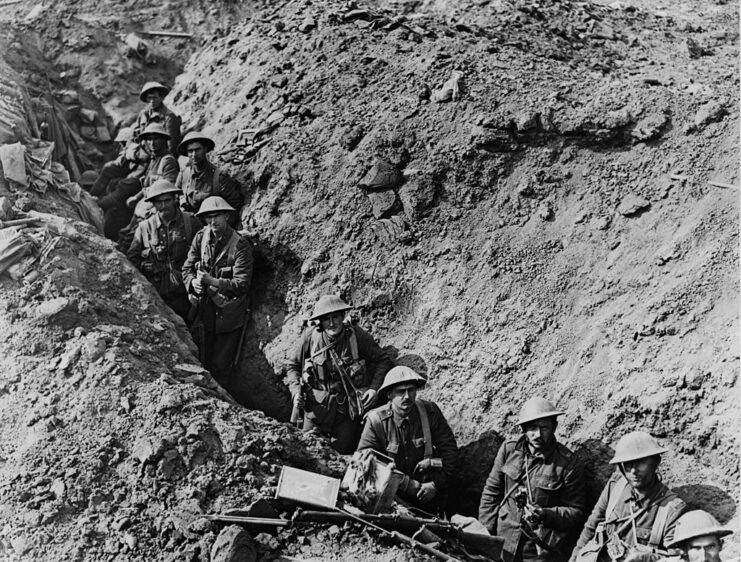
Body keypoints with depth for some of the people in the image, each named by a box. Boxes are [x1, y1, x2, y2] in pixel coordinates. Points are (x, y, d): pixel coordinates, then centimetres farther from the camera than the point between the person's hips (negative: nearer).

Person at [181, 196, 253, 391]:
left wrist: (211, 281, -26)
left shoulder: (240, 245, -15)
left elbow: (241, 284, -19)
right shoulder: (201, 238, 1)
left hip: (228, 315, -5)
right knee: (201, 363, 15)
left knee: (221, 367, 1)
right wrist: (193, 282, -17)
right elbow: (187, 267, 5)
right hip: (203, 311, 5)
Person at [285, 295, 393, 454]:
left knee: (342, 452, 2)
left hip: (347, 408, -2)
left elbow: (382, 361, -2)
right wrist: (296, 391, -8)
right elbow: (292, 365, 5)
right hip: (317, 405, 2)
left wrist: (374, 388, -15)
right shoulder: (310, 337, -10)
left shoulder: (358, 336, -14)